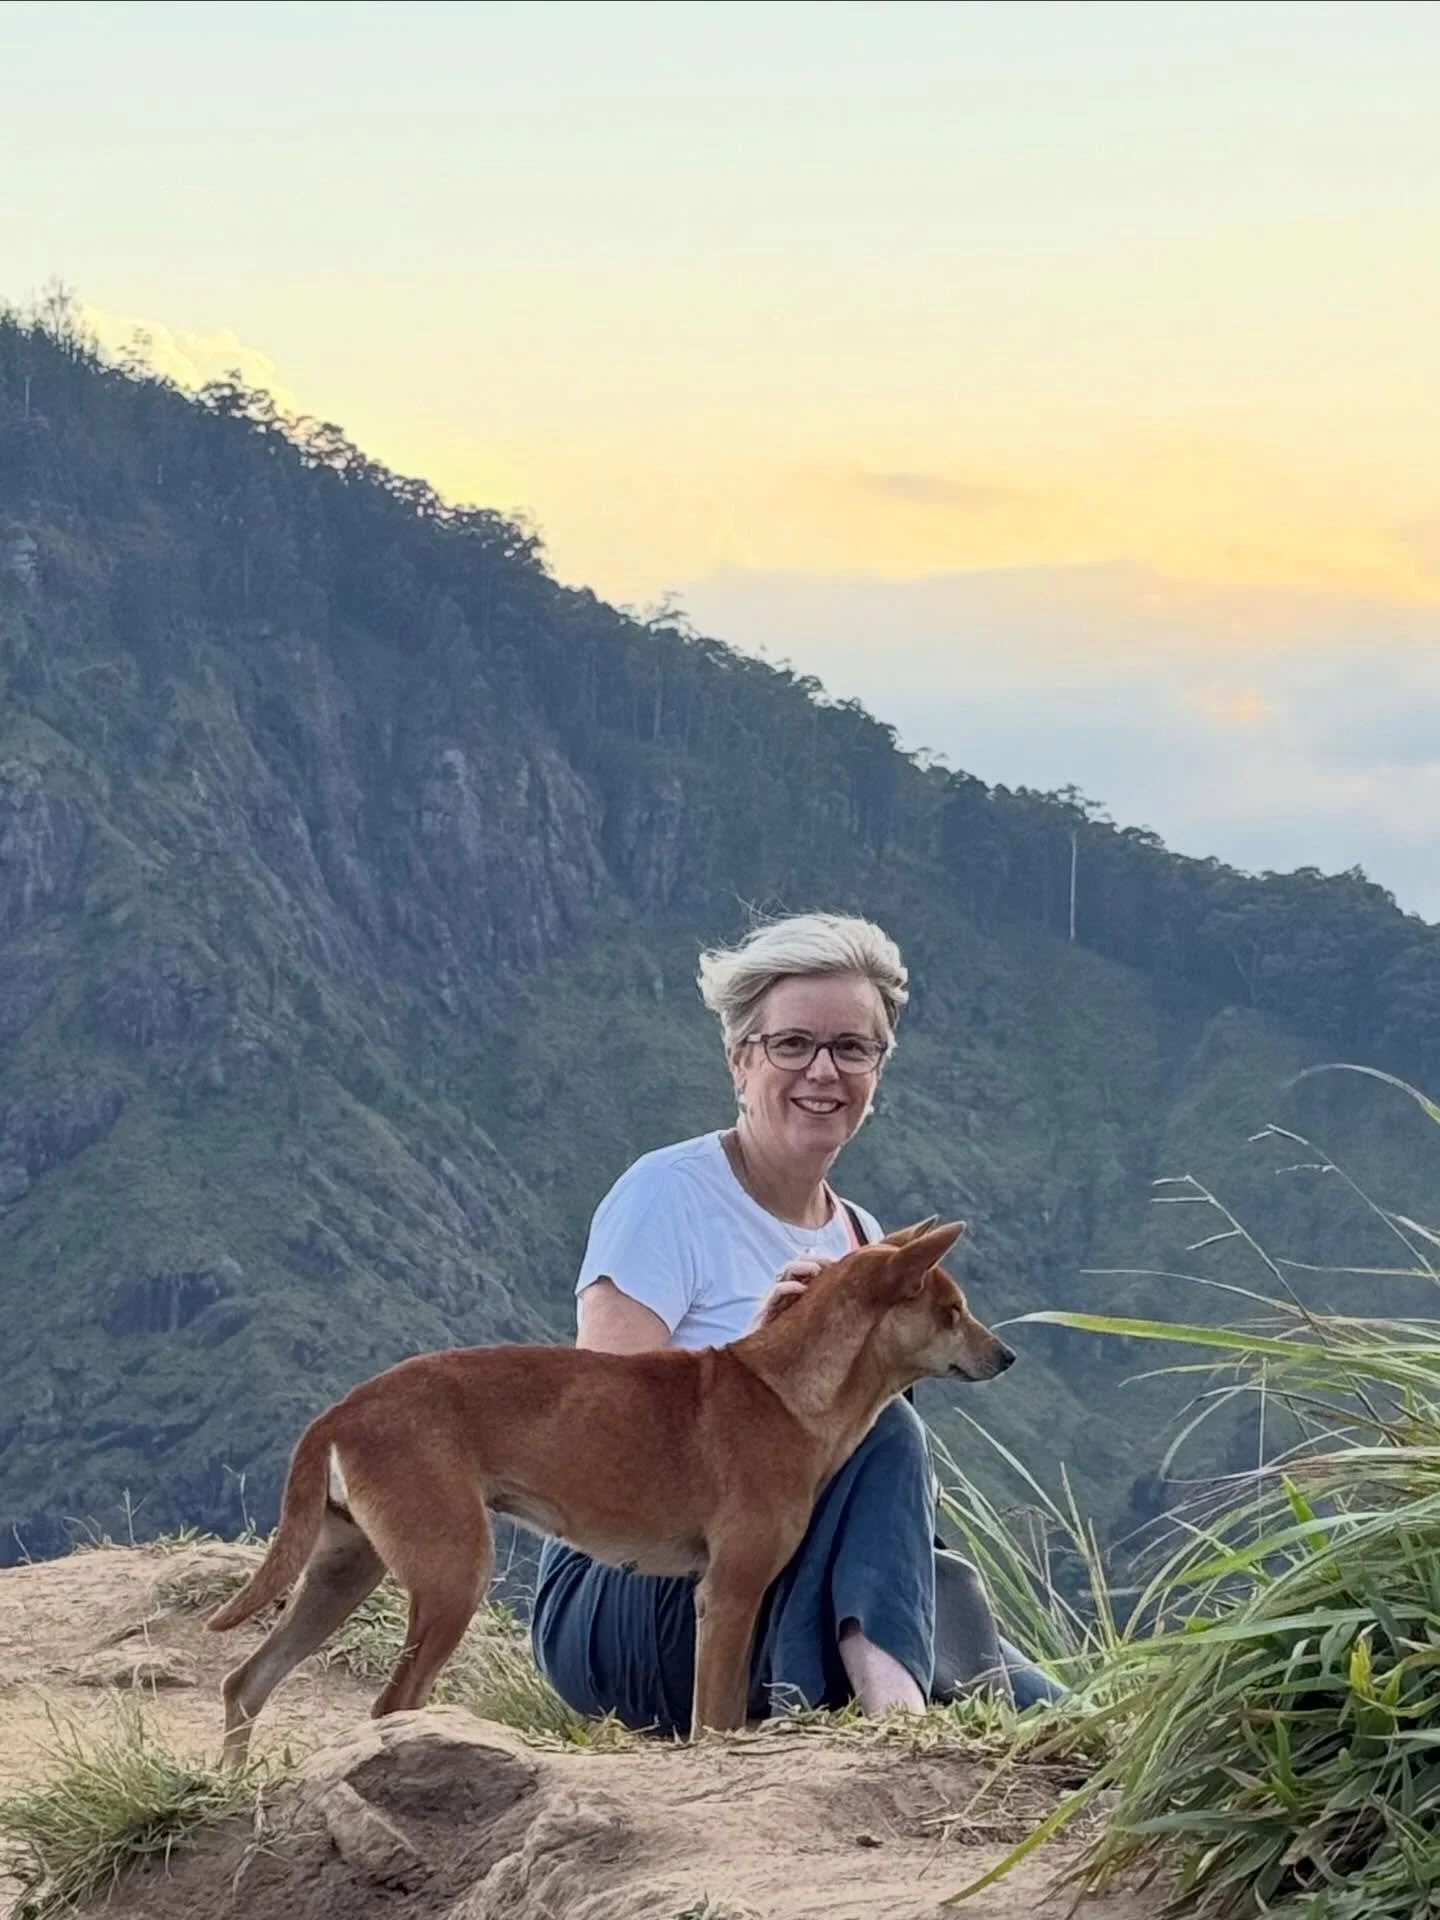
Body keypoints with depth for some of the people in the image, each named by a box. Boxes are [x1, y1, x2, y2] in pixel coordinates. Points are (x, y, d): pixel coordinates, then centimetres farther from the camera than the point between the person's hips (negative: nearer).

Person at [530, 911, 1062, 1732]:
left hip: (802, 1605, 5)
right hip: (613, 1601, -5)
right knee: (877, 1428, -30)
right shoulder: (668, 1196, -6)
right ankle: (883, 1683, -41)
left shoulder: (863, 1242, 13)